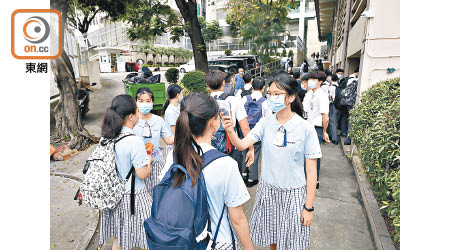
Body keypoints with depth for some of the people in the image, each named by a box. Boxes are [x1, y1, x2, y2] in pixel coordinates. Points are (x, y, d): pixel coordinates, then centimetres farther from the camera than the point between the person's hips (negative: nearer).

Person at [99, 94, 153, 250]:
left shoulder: (106, 137, -2)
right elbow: (142, 173, -20)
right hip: (132, 196, -7)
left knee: (118, 237, 23)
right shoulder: (135, 141, -24)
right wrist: (149, 160, -2)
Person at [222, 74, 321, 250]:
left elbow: (311, 171, -11)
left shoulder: (305, 128, -15)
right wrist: (230, 131, -35)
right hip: (267, 189, 3)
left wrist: (309, 207, -9)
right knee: (272, 236, 22)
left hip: (293, 193, -3)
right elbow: (242, 145, -14)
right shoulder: (265, 123, -5)